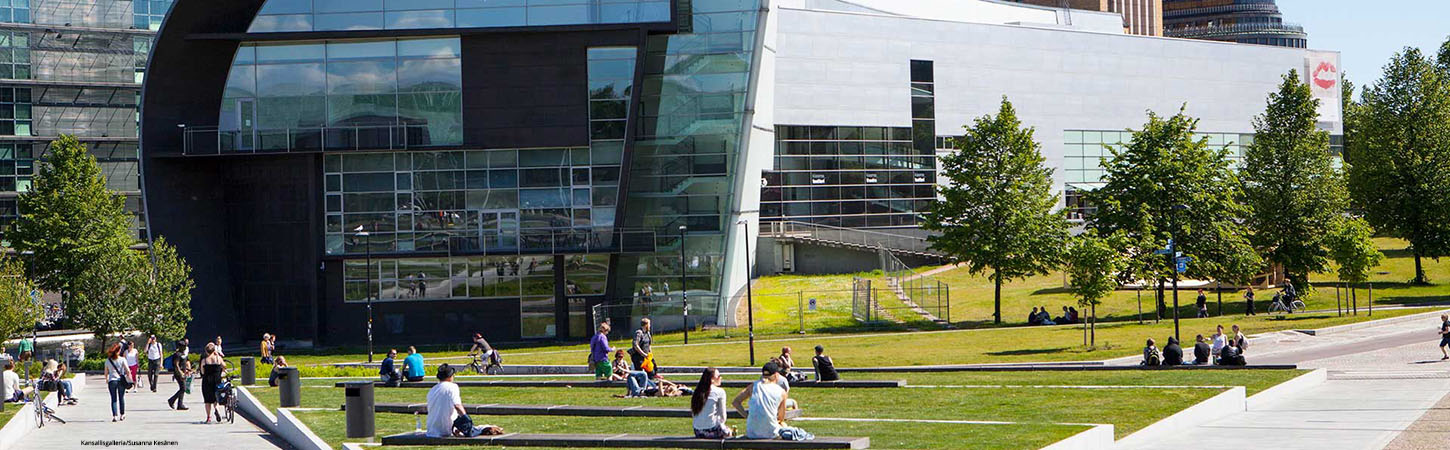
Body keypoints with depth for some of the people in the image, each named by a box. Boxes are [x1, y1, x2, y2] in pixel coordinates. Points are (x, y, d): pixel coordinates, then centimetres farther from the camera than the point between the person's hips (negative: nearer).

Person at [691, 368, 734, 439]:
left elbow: (693, 413, 11)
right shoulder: (719, 392, -9)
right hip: (712, 431, -6)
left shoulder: (697, 392, 6)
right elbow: (722, 416, -5)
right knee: (732, 432, 24)